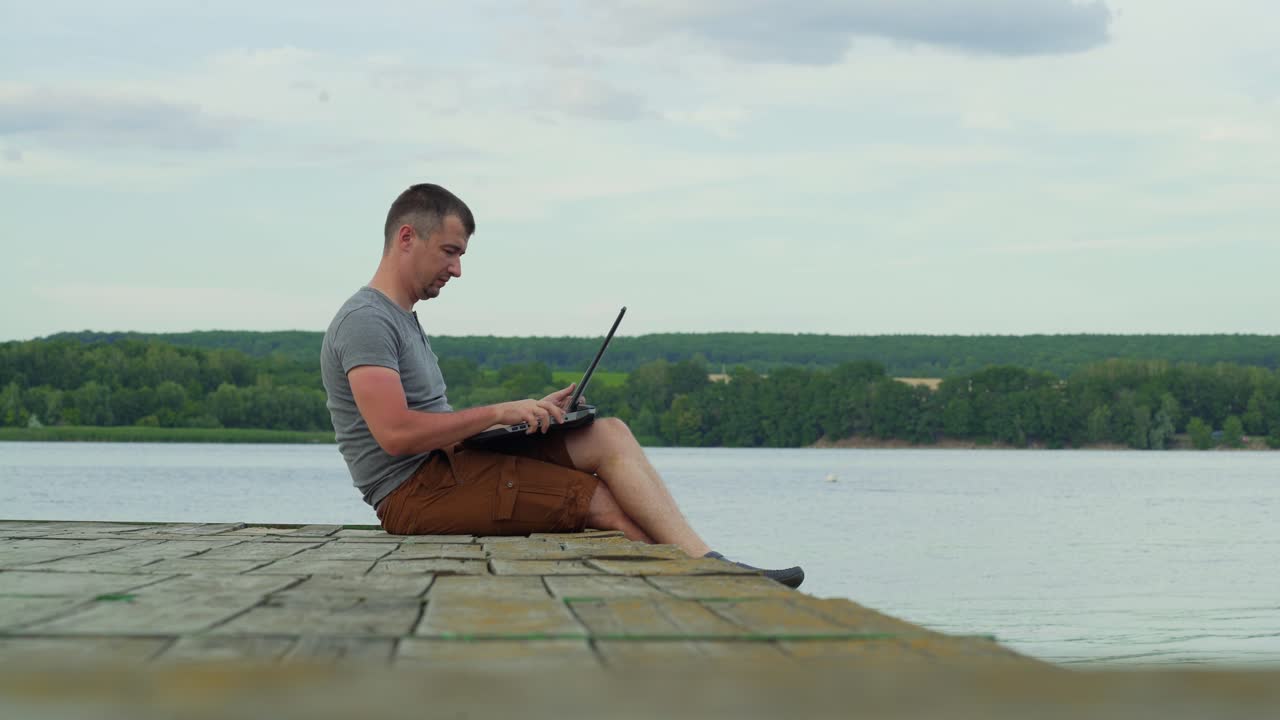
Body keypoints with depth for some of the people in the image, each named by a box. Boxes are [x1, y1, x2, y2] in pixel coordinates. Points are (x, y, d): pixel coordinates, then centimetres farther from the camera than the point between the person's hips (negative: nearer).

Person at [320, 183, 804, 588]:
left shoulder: (401, 319, 23)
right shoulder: (365, 320, -11)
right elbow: (396, 434, -23)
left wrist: (527, 414, 7)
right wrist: (499, 412, -17)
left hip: (446, 466, 10)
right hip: (414, 492, -10)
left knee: (609, 436, -3)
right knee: (608, 504, -16)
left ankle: (701, 560, -14)